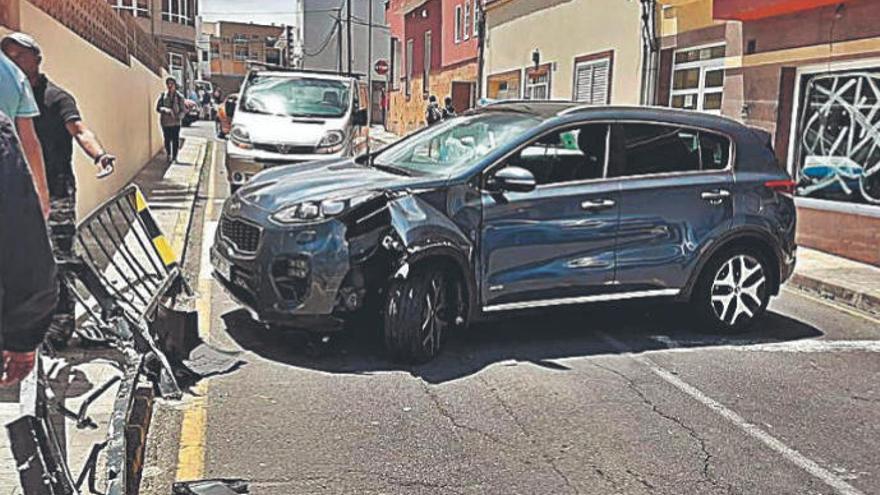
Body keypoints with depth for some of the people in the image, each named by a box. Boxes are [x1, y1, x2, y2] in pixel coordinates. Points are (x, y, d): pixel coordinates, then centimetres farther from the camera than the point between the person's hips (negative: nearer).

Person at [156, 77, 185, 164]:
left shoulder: (179, 97, 0)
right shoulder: (163, 96, 2)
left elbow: (183, 109, 0)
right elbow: (158, 107, 1)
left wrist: (179, 116, -19)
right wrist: (166, 110, -19)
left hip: (176, 122, -1)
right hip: (165, 122, 1)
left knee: (175, 140, 1)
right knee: (167, 140, 7)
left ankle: (174, 157, 12)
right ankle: (169, 156, 23)